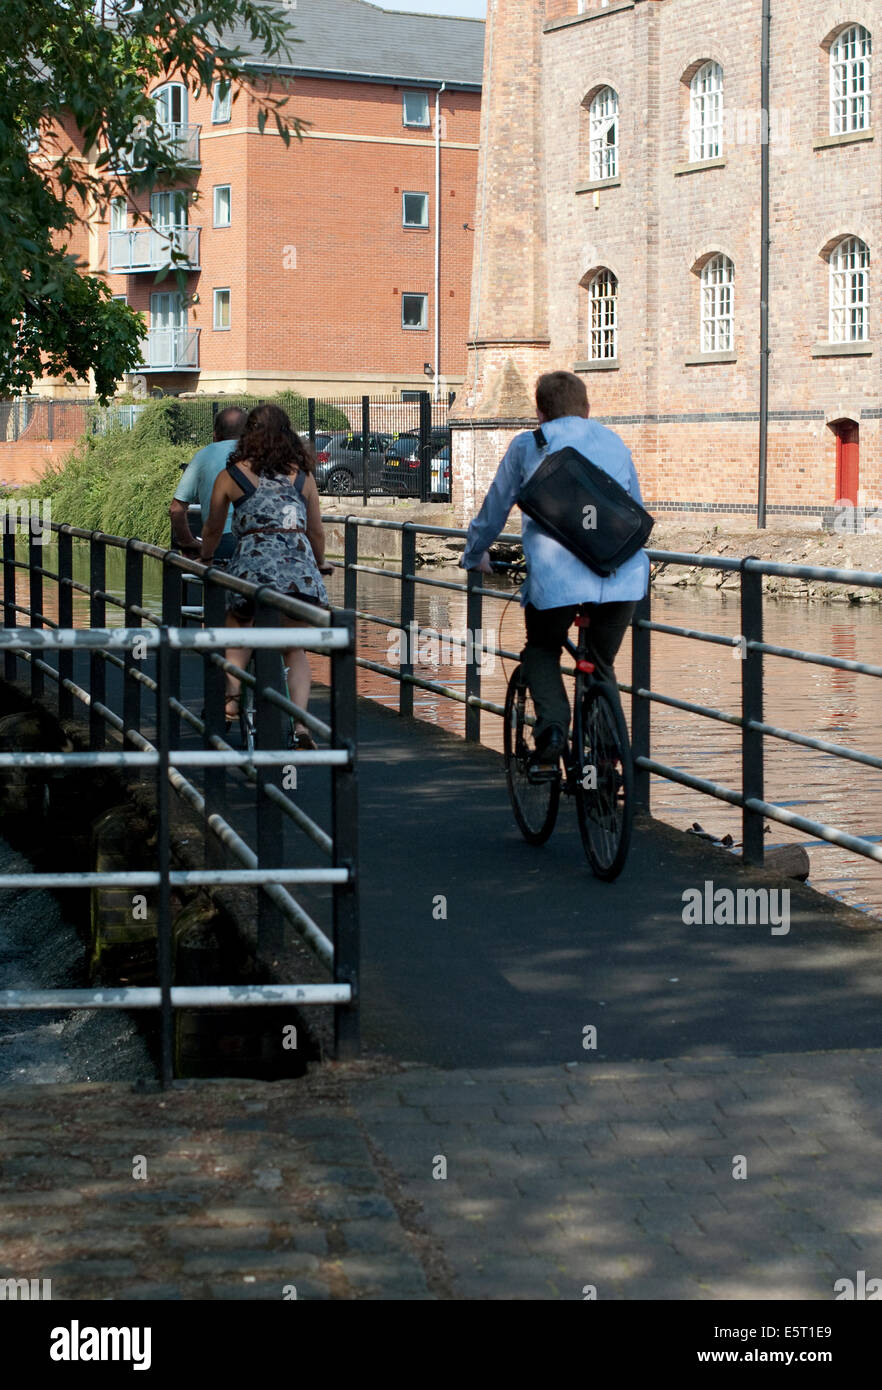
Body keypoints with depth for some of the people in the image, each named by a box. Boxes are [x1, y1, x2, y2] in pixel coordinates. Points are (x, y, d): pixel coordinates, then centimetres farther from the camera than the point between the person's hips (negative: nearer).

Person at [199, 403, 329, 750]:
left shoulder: (230, 476, 11)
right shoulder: (302, 476, 15)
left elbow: (213, 530, 22)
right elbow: (316, 532, 20)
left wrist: (205, 559, 42)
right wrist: (317, 567, 39)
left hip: (252, 562, -1)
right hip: (299, 565, 1)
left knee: (237, 640, 18)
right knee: (295, 648, 14)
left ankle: (231, 696, -9)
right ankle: (299, 721, -3)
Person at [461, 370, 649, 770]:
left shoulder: (527, 445, 15)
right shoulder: (615, 443, 23)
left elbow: (495, 508, 25)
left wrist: (475, 556, 42)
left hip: (557, 575, -2)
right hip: (623, 575, 3)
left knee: (541, 651, 21)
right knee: (600, 664, 20)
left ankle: (553, 724, -3)